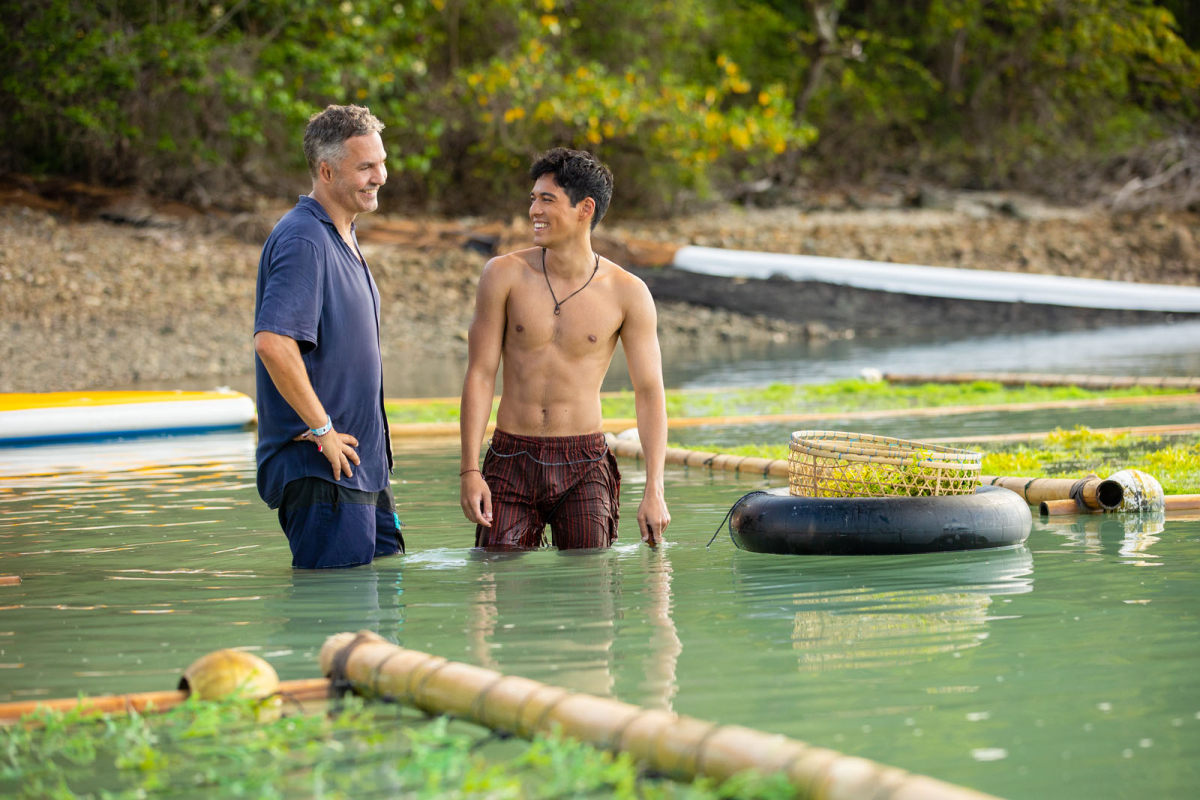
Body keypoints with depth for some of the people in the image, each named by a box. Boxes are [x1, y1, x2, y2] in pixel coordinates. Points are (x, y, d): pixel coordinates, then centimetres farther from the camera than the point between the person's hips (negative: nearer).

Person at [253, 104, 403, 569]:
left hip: (363, 462, 10)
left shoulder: (342, 239, 16)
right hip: (320, 469, -10)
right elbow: (272, 341, -29)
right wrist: (321, 429, -23)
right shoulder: (302, 240, -17)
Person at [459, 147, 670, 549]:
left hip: (583, 467, 0)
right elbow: (480, 375, 0)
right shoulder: (504, 275, -2)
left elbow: (649, 391, 0)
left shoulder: (627, 293, -3)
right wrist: (469, 470, -7)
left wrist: (654, 491, -8)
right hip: (511, 460, 1)